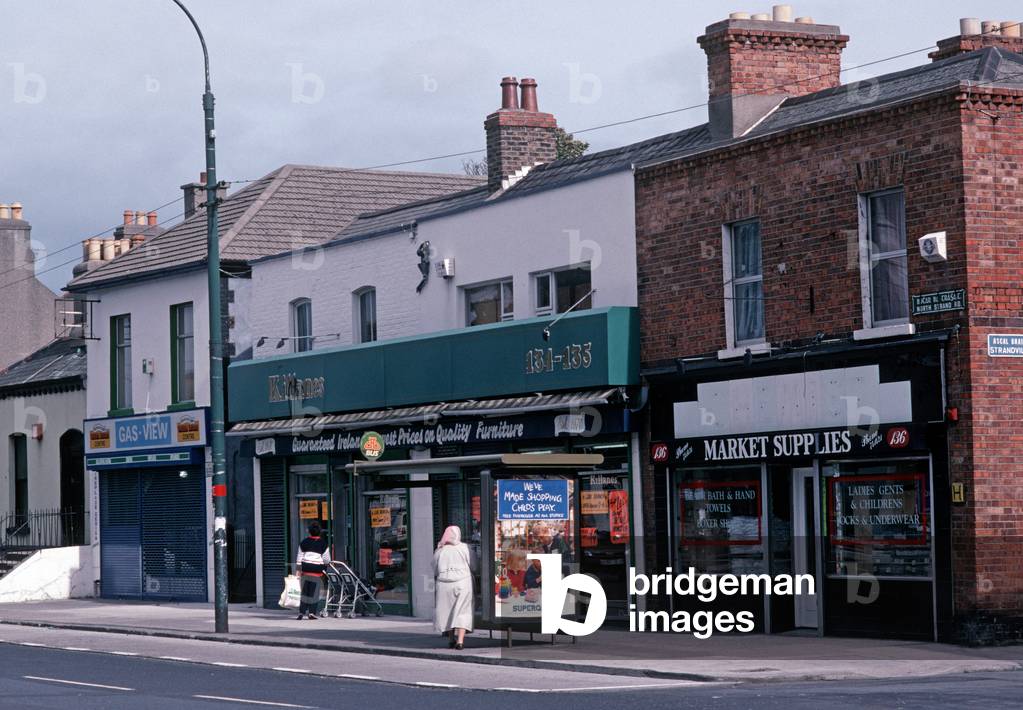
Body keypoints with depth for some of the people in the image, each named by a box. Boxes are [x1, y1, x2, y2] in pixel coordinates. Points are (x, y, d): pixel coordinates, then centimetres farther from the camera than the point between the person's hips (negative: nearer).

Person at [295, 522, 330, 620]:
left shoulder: (304, 542, 5)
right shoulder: (323, 543, -2)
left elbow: (299, 557, 6)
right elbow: (326, 559, 0)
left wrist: (299, 570, 10)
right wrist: (326, 563, 22)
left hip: (305, 568, 2)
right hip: (317, 569, -2)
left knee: (305, 591, 9)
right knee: (314, 592, 3)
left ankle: (301, 612, 5)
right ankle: (311, 612, 0)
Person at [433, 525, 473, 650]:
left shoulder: (439, 550, 6)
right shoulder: (464, 548, 0)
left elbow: (435, 570, 7)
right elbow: (472, 566, 2)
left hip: (443, 584, 2)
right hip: (462, 582, -2)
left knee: (447, 611, 14)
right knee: (462, 611, 1)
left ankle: (451, 639, 18)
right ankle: (460, 640, -9)